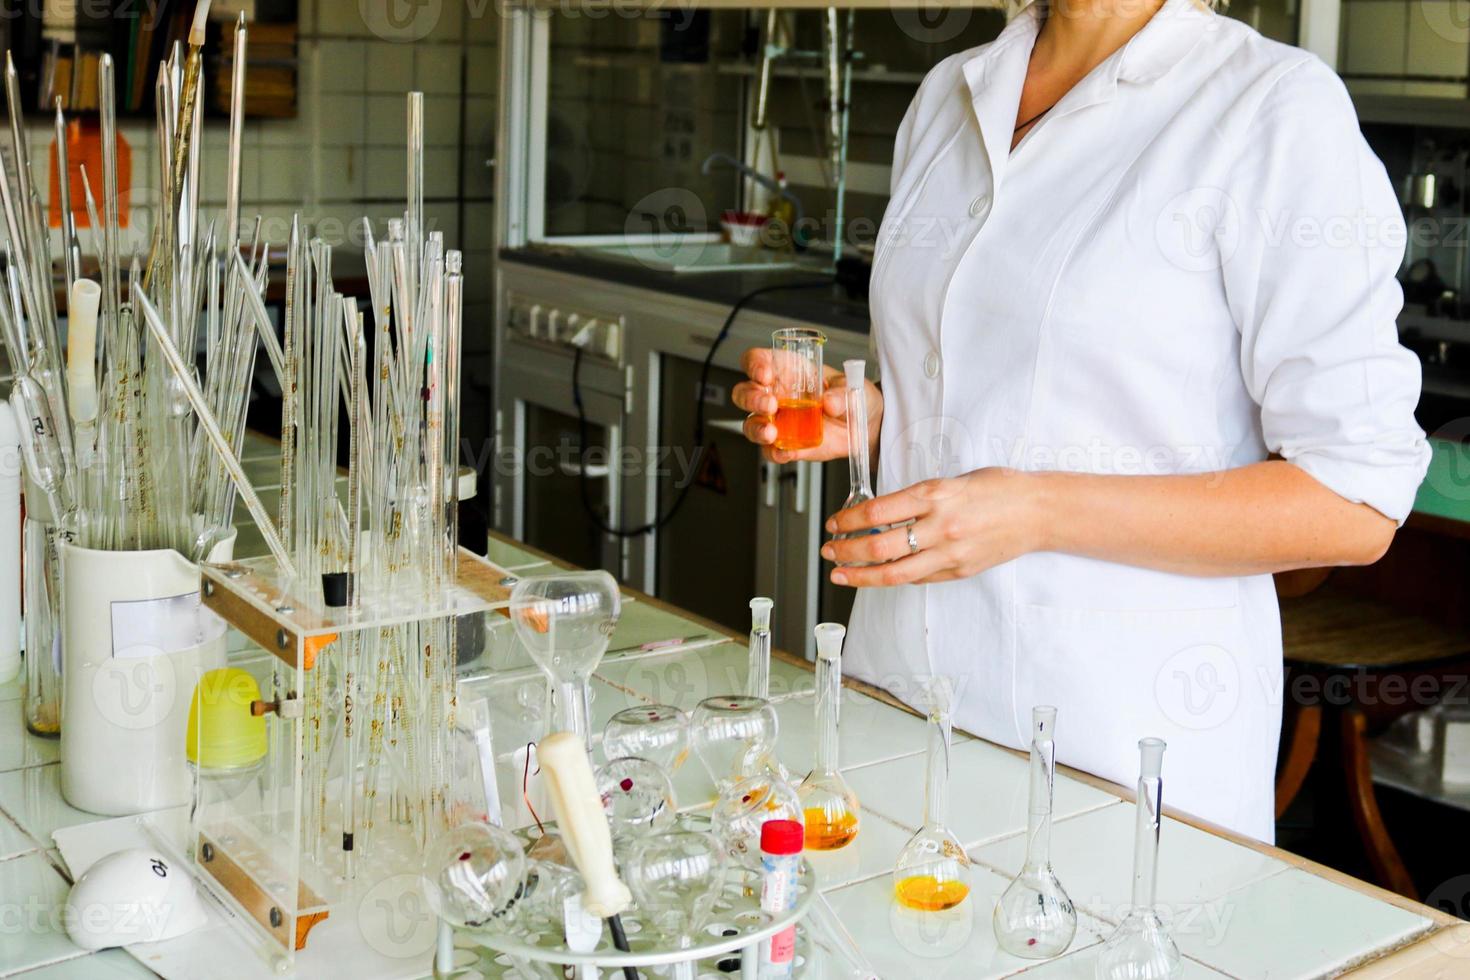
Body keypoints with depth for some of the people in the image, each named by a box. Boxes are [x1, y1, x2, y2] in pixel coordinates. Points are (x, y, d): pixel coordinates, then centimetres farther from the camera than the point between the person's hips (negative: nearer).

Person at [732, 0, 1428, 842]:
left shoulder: (1280, 108, -11)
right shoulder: (950, 94, 10)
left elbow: (1356, 504, -15)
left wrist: (1042, 512, -22)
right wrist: (863, 414, 1)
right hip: (897, 675, 6)